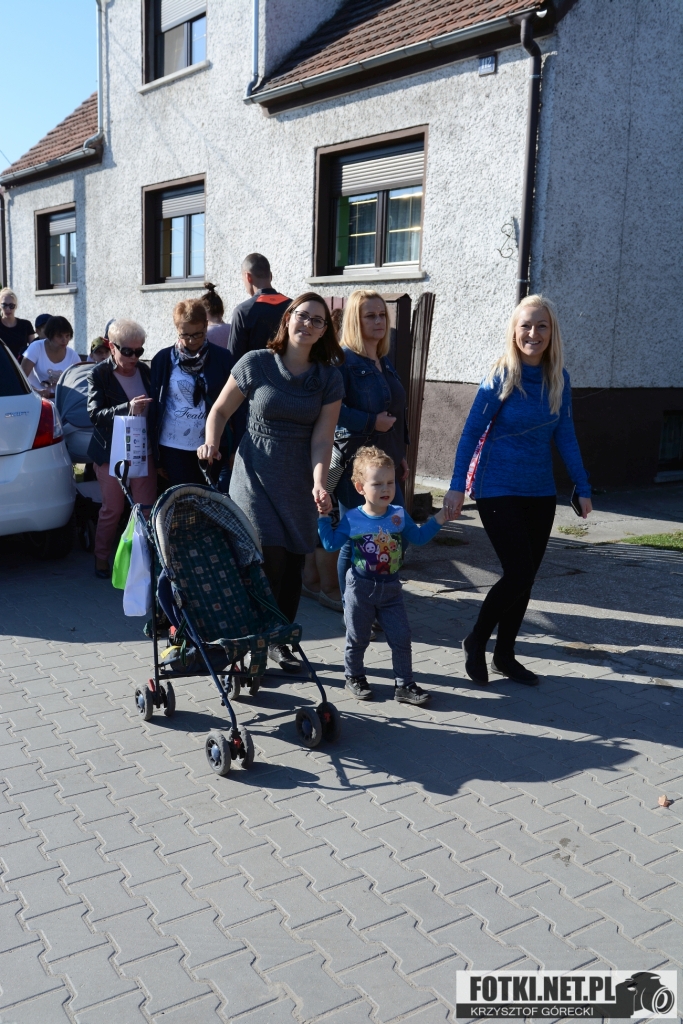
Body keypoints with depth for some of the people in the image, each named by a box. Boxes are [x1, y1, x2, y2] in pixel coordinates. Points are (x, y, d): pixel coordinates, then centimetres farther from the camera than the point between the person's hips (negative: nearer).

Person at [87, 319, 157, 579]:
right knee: (112, 509, 5)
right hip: (111, 451, -3)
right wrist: (128, 408, -31)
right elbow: (95, 414, -17)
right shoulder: (99, 374, -7)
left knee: (147, 508, 1)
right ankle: (101, 559, 21)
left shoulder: (145, 370, 4)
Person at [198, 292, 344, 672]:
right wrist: (212, 442, -12)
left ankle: (280, 642, 24)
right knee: (269, 559, -13)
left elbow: (322, 438, -6)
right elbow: (221, 410, 5)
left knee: (293, 565, 5)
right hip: (256, 474, -2)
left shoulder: (329, 377, 0)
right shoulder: (256, 363, -5)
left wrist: (319, 484, -19)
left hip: (300, 481, 3)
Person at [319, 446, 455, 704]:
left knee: (401, 638, 3)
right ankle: (354, 676, 34)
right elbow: (331, 544, -3)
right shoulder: (351, 519, -10)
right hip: (360, 588, -2)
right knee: (357, 638, 12)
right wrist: (324, 518, -9)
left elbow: (419, 537, 10)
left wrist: (438, 520, -1)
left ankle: (404, 684, 15)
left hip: (391, 588, 2)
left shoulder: (399, 515, -3)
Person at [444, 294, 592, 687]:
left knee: (525, 577, 9)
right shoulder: (500, 377, -11)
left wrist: (583, 488, 6)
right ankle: (476, 642, 14)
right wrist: (457, 486, -13)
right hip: (498, 490, -5)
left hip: (540, 493, 5)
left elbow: (566, 436, 7)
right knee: (519, 573, -9)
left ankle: (505, 655, 25)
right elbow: (471, 433, -10)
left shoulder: (559, 379, 2)